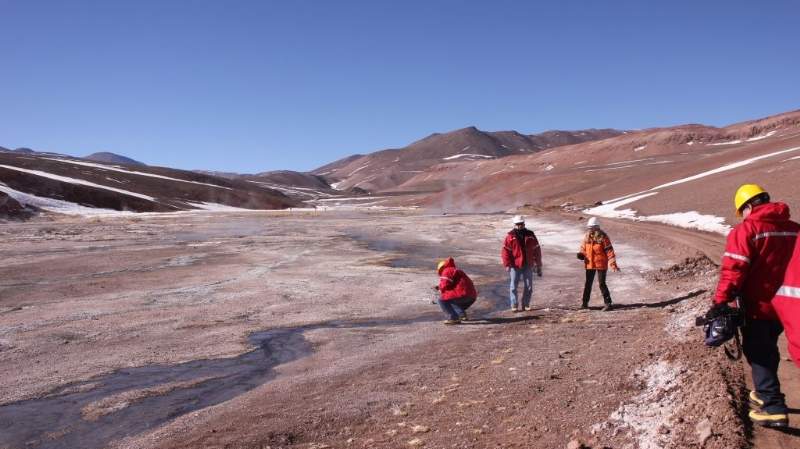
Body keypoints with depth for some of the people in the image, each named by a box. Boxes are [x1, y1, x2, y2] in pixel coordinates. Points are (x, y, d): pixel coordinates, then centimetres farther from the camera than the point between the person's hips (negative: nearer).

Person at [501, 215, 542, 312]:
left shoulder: (530, 235, 4)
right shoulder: (510, 236, -3)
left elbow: (537, 251, 9)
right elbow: (505, 251, -4)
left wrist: (538, 266, 8)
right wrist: (507, 265, -12)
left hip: (528, 266, 3)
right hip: (515, 266, -2)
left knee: (528, 287, 7)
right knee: (513, 286, 0)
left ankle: (525, 304, 21)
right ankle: (514, 305, 9)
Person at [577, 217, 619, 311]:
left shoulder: (603, 237, -12)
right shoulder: (586, 237, 2)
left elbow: (609, 251, -13)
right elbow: (583, 248, 13)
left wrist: (613, 264, -19)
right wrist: (581, 254, -10)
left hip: (601, 264, -5)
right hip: (589, 264, 5)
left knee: (602, 284, -4)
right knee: (588, 283, 13)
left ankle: (608, 303, 6)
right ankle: (584, 303, 24)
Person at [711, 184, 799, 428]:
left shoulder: (746, 229, -15)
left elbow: (733, 270, -21)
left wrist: (720, 302, -17)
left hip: (758, 306, -7)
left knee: (757, 353, 2)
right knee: (768, 349, 22)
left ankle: (773, 408, -1)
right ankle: (766, 393, 36)